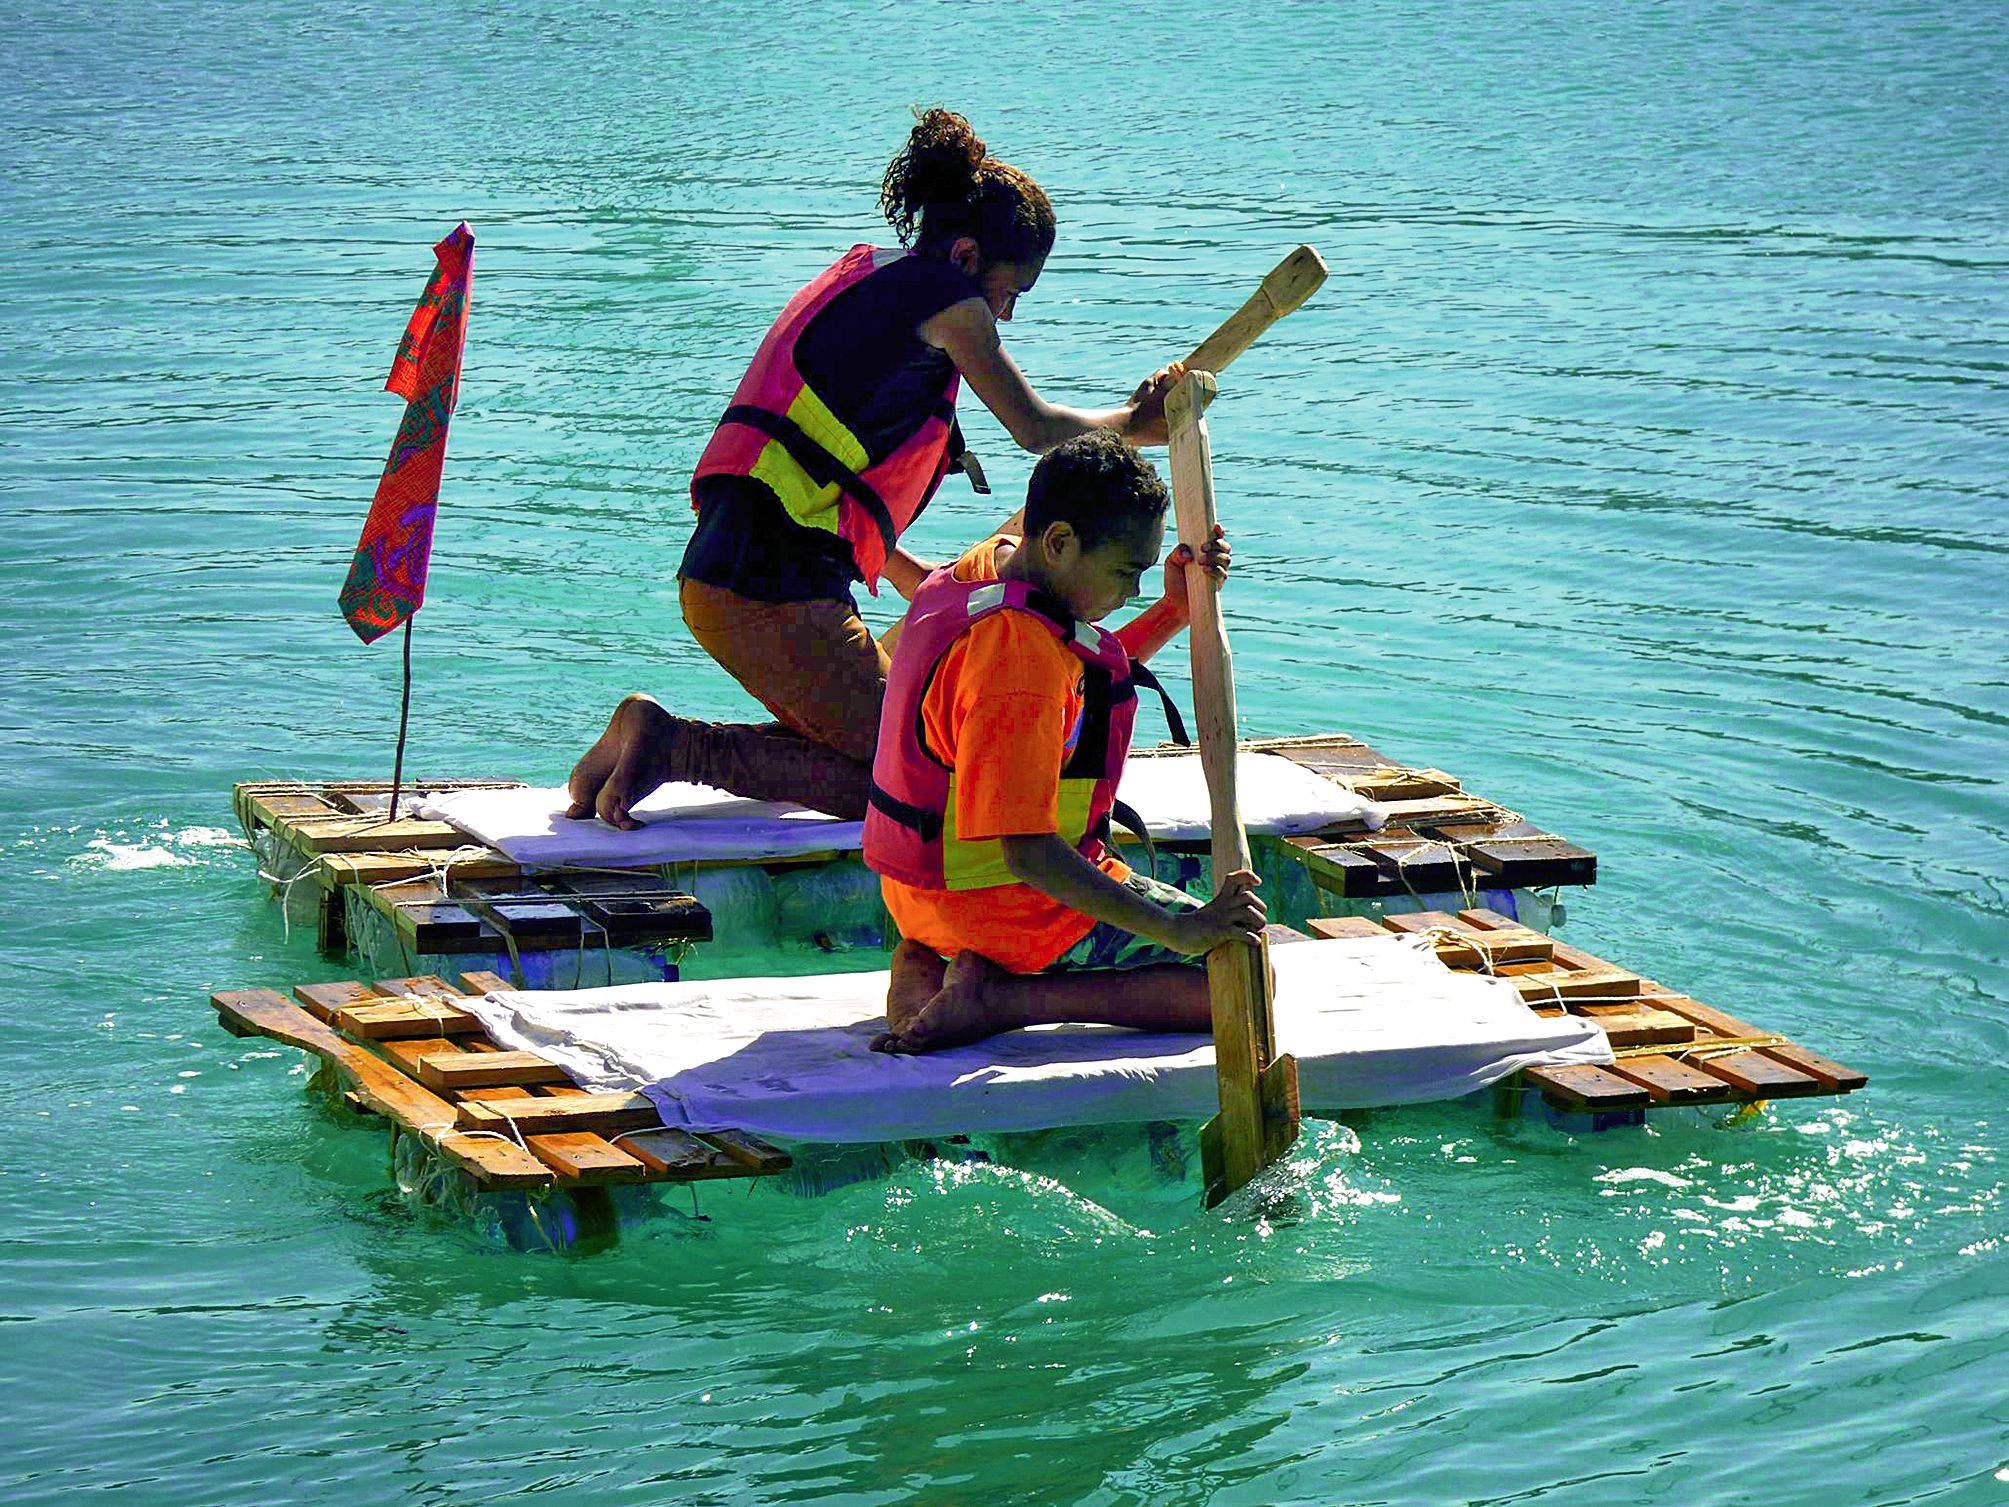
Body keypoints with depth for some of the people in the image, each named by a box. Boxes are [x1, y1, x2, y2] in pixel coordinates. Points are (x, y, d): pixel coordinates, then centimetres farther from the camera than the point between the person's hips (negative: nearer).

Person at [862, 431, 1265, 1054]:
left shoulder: (985, 569, 4)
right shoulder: (1020, 648, -27)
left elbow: (1084, 681, 25)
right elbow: (1026, 852, -31)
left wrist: (1174, 608, 12)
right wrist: (1181, 932, -32)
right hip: (1005, 904, -10)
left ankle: (933, 966, 10)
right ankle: (996, 997, -12)